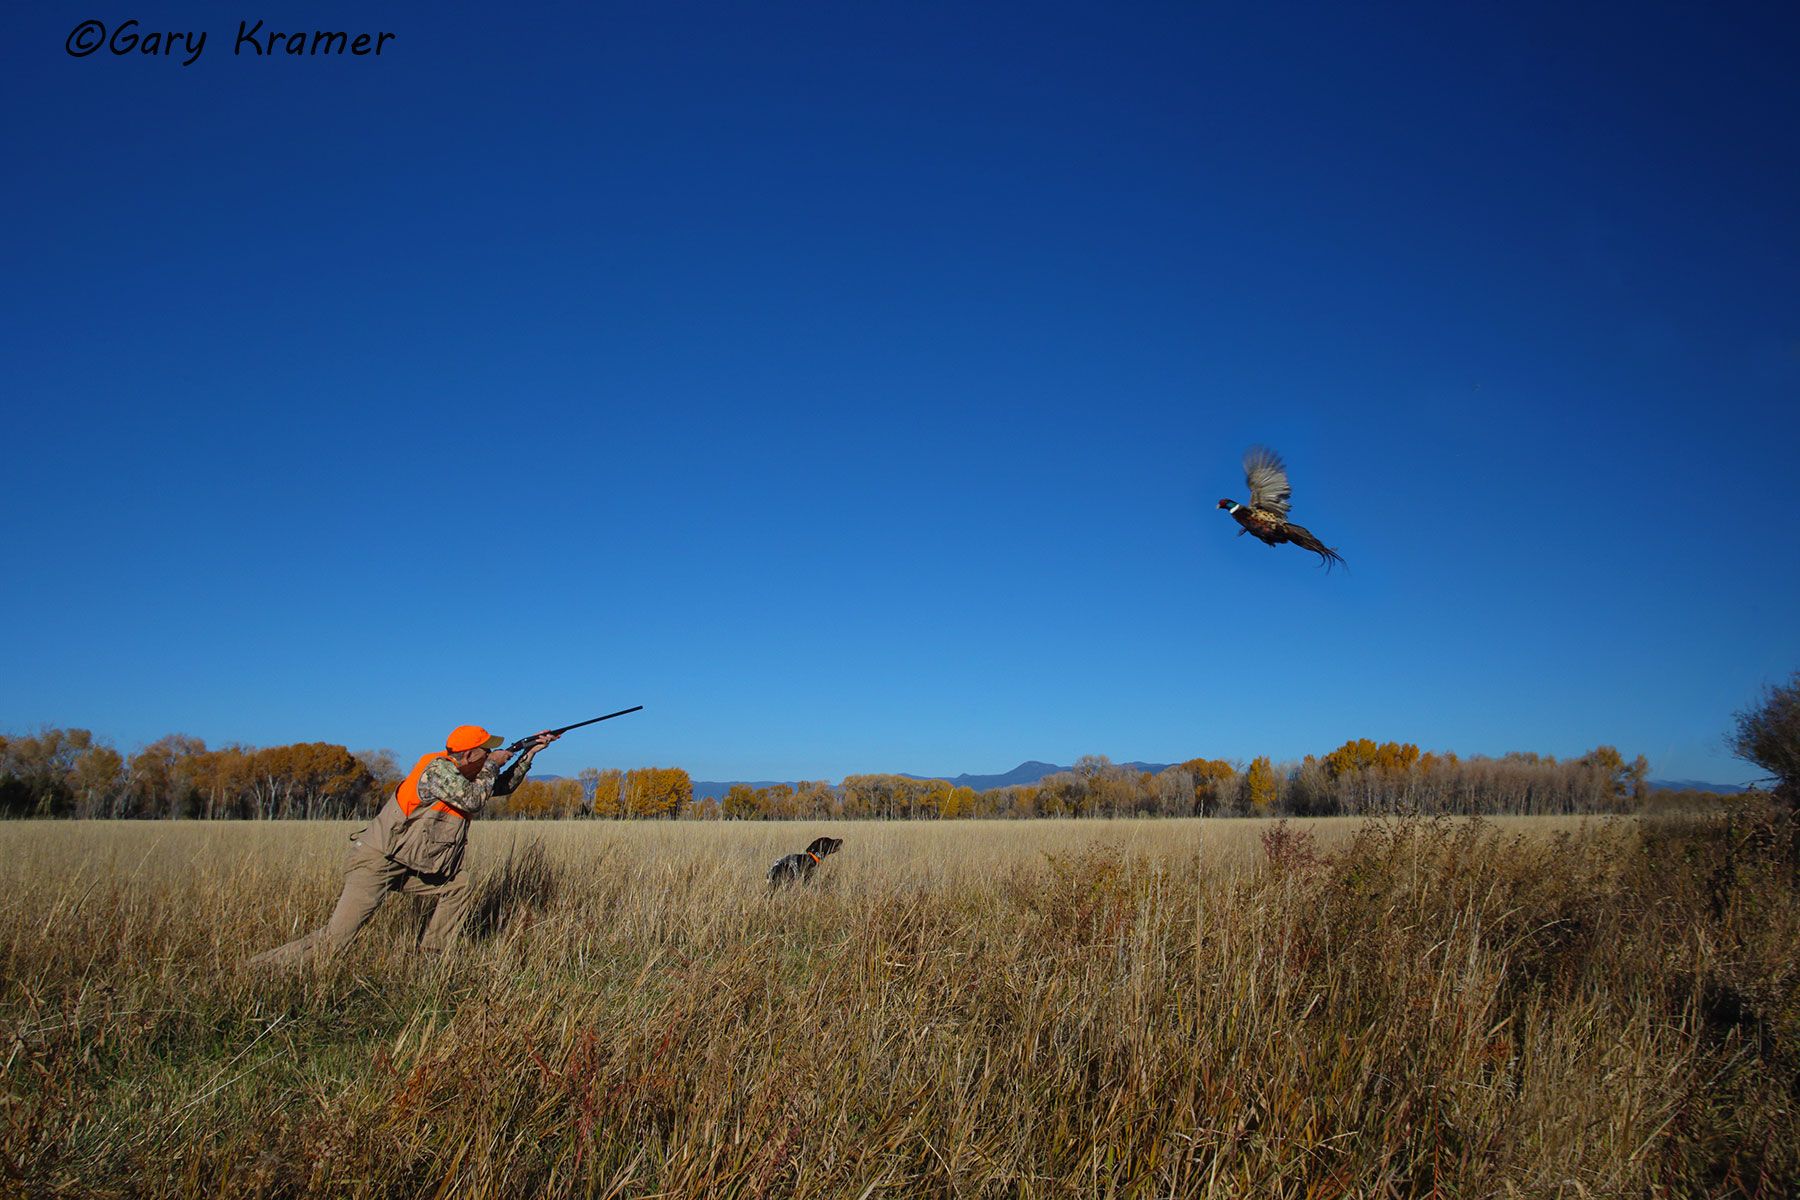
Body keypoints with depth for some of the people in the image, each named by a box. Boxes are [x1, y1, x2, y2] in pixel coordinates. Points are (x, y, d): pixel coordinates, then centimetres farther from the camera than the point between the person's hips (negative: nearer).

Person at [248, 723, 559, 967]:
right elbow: (474, 801, -23)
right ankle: (255, 969, -1)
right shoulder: (438, 769, -16)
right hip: (375, 864, -10)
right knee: (332, 940, -11)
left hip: (404, 867, 10)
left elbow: (503, 786, 23)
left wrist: (530, 752, 16)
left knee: (459, 887, 7)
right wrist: (492, 764, -9)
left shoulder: (462, 775, 11)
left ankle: (429, 958, 12)